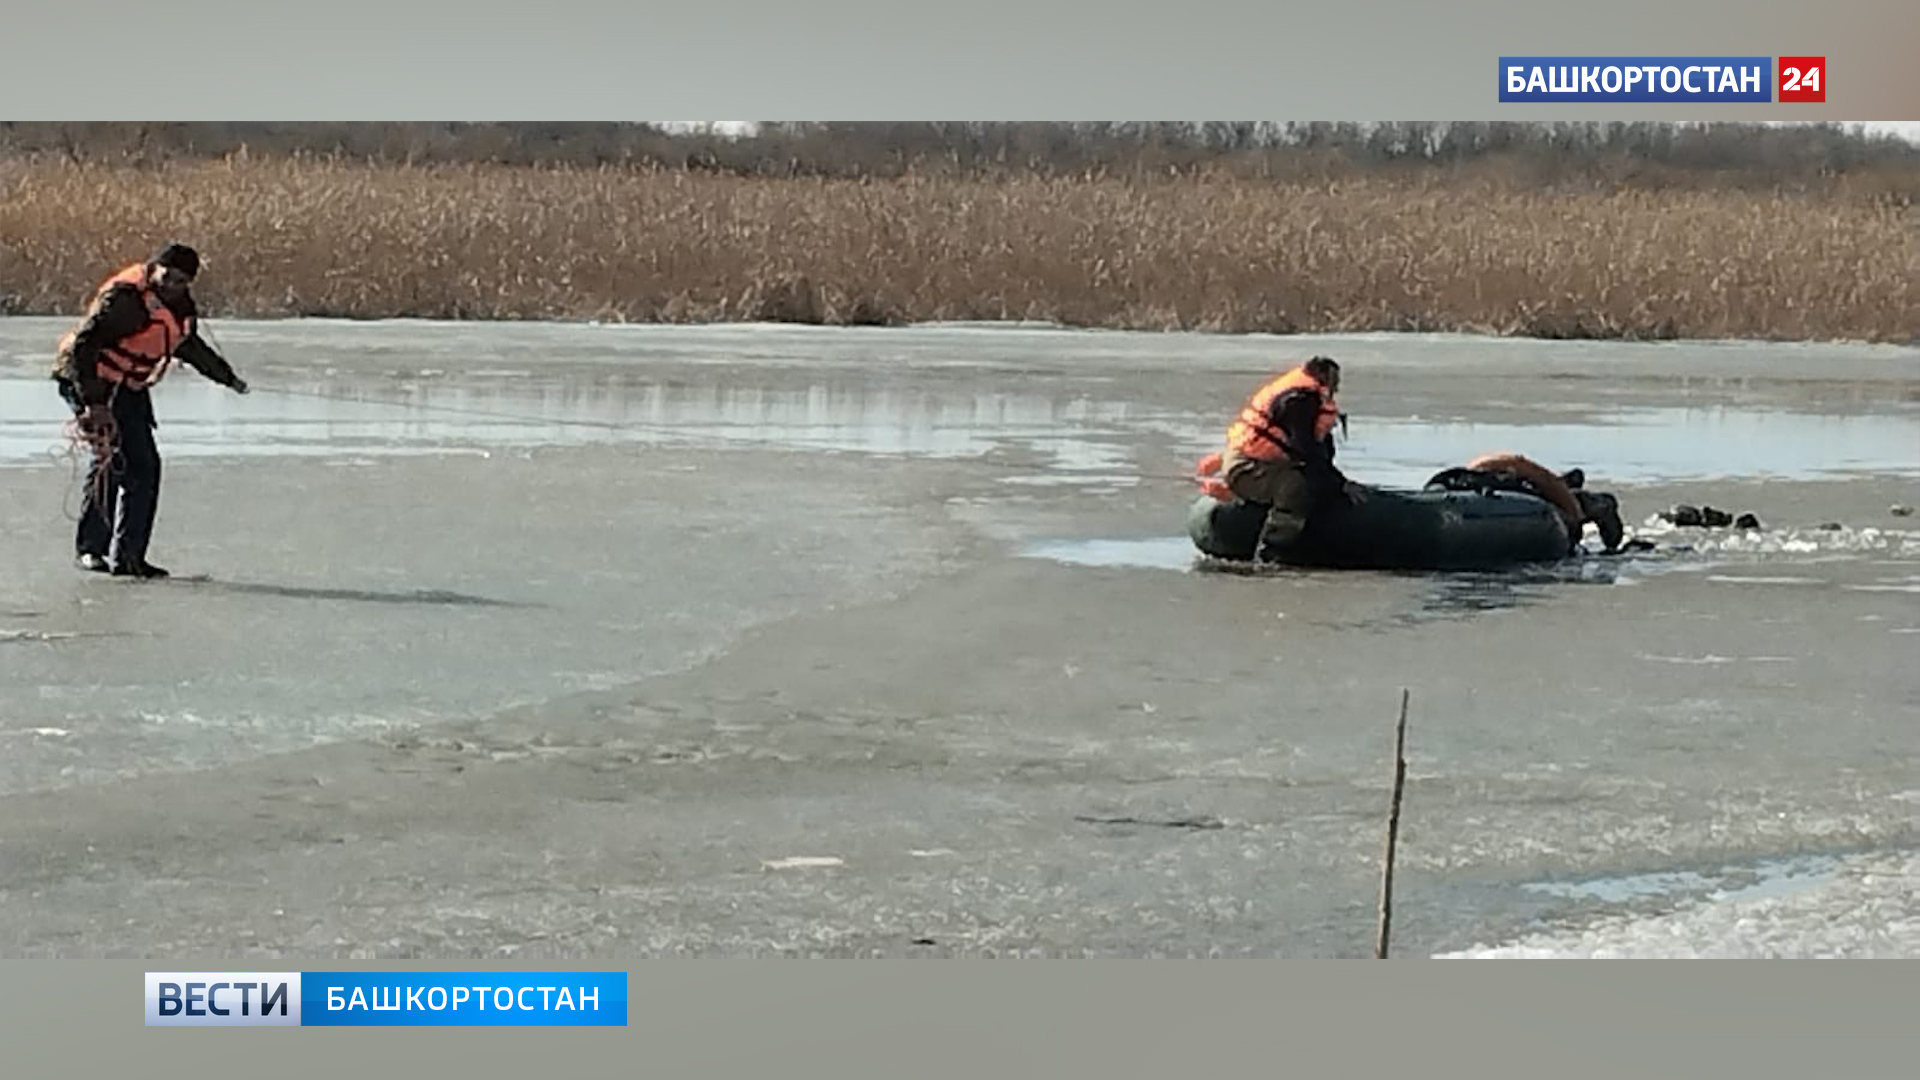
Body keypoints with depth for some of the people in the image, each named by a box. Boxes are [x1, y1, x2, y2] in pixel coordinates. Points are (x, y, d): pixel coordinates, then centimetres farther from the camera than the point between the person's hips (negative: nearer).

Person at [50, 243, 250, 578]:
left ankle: (128, 556, 8)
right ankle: (89, 549, -11)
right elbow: (83, 345, -26)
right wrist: (93, 403, -31)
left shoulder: (182, 307, 5)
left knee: (144, 466, 2)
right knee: (111, 457, -18)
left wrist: (227, 377, 36)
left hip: (130, 389, 8)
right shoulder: (125, 297, -23)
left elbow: (189, 346, 26)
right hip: (89, 382, -8)